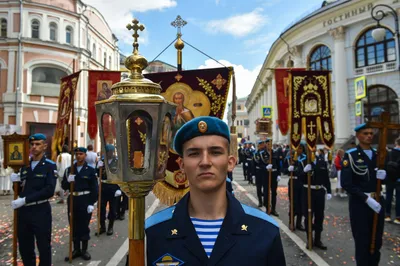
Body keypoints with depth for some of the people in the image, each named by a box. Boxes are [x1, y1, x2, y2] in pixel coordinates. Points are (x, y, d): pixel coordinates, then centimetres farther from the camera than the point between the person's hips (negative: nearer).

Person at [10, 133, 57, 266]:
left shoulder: (50, 165, -8)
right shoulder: (24, 165, 8)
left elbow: (49, 191, -18)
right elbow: (20, 189, 12)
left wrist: (25, 200, -21)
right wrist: (16, 182, -8)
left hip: (41, 211, -5)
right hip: (23, 211, 5)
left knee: (44, 247, 9)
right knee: (24, 247, 18)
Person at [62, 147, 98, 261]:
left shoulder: (90, 170, -2)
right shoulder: (69, 169, 7)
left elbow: (94, 188, -4)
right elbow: (64, 187, 6)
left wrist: (91, 203, -11)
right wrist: (68, 180, -16)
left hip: (85, 201, -3)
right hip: (72, 200, 3)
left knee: (84, 225, 6)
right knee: (74, 226, 9)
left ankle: (84, 250, 19)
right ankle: (76, 249, 23)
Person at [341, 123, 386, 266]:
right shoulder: (350, 155, -9)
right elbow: (346, 183, -16)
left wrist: (385, 174, -11)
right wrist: (366, 198, -20)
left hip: (378, 202, 5)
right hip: (359, 203, -5)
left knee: (377, 242, 15)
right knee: (362, 242, 6)